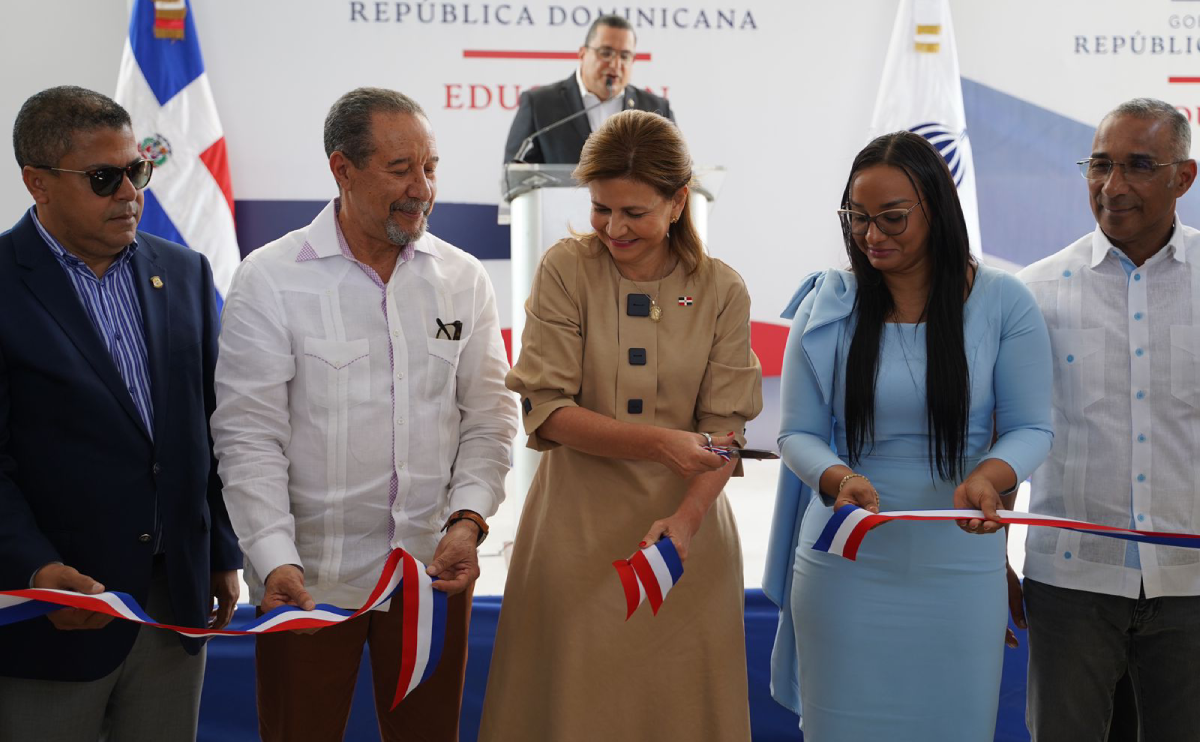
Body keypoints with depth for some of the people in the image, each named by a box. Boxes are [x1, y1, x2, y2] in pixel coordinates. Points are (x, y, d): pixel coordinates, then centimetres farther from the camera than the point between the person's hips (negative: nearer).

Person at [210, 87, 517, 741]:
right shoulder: (269, 280, -6)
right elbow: (249, 437, -8)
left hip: (435, 570, 3)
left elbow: (488, 416, 7)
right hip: (308, 577, -3)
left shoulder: (463, 279, 5)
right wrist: (276, 561, -18)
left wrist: (468, 518, -8)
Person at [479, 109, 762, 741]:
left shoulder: (721, 290, 0)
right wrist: (659, 442, -21)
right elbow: (546, 410, -9)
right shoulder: (566, 271, -4)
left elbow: (725, 427, -2)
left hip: (684, 528, 1)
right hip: (579, 532, -1)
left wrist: (686, 519, -19)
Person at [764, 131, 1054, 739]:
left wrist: (990, 476, -23)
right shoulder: (826, 305, -1)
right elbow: (796, 433, 1)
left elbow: (1031, 428, -1)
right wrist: (838, 478, -21)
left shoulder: (1002, 302, -4)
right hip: (843, 568, 1)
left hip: (959, 569, 0)